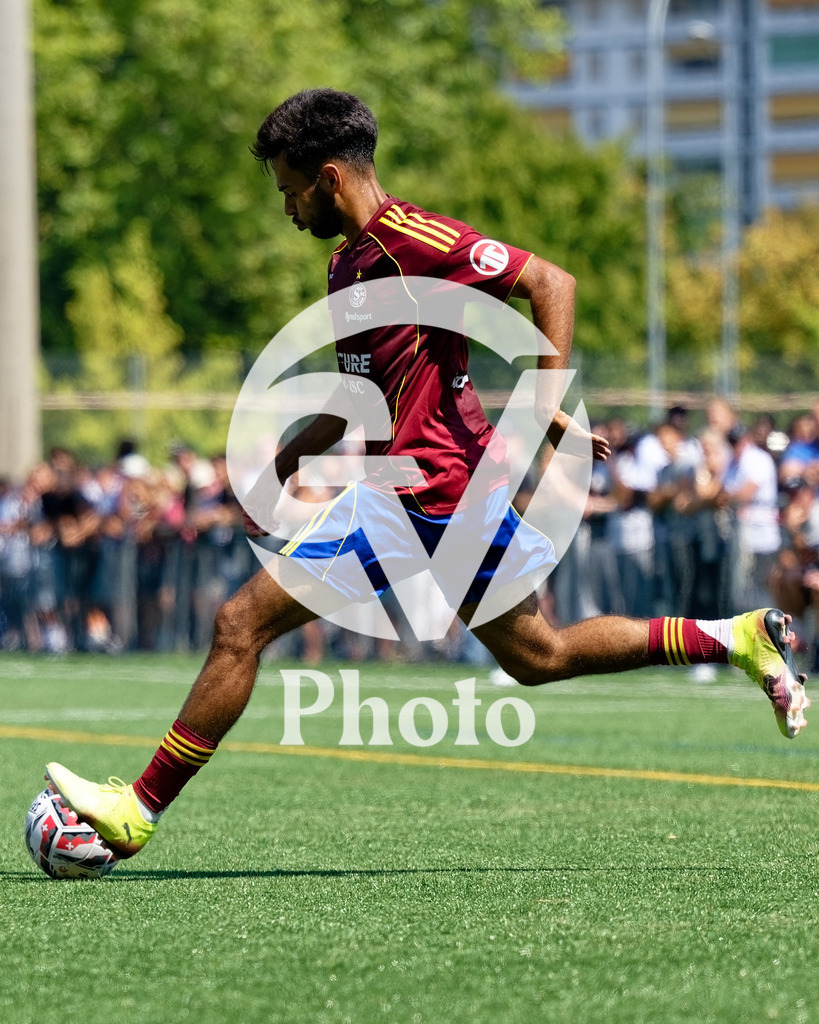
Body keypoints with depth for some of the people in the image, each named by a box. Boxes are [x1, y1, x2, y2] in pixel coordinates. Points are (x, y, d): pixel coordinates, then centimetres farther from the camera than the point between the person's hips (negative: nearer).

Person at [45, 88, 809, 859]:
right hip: (452, 493, 10)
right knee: (538, 657, 19)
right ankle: (739, 638, 21)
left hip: (423, 491, -10)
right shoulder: (349, 264, 16)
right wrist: (281, 463, 22)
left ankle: (139, 810, -6)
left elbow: (550, 282, -16)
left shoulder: (410, 239, -14)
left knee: (241, 623, -9)